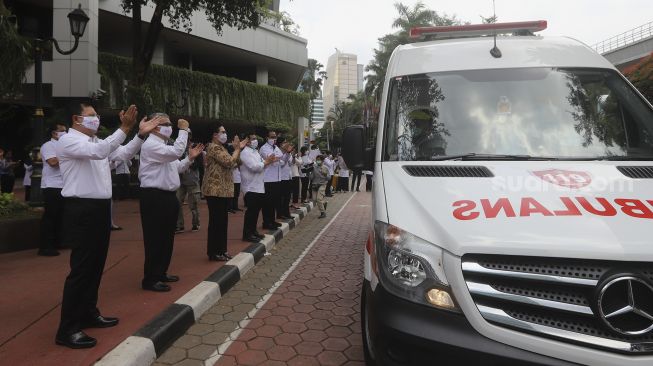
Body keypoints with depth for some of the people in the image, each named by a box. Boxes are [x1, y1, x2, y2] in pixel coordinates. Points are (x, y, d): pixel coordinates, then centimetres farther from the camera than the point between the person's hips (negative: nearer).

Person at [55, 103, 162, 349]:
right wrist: (125, 128, -32)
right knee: (81, 268, -8)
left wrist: (141, 135, 4)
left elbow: (123, 154, 16)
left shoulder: (96, 142, 17)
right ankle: (68, 329, 0)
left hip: (100, 208, 9)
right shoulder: (69, 140, -10)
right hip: (82, 210, -9)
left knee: (96, 265, 15)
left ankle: (88, 313, 29)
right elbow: (99, 152, -27)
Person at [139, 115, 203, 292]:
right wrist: (183, 130, -19)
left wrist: (190, 158, 8)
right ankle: (150, 279, 5)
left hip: (168, 196, 10)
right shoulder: (151, 145, -13)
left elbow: (177, 168, 22)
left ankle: (161, 273, 28)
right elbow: (176, 152, -28)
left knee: (167, 238, 16)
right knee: (155, 239, -4)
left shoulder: (165, 146, 19)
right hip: (155, 197, -10)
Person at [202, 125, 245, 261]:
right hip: (216, 190, -10)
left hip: (223, 190, 10)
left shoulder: (220, 147, 20)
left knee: (222, 221, 12)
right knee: (216, 221, -6)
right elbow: (229, 162, -22)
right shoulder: (214, 147, -12)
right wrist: (237, 149, -10)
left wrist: (238, 149, 11)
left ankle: (220, 250, 20)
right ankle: (214, 252, 1)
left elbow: (234, 163, 19)